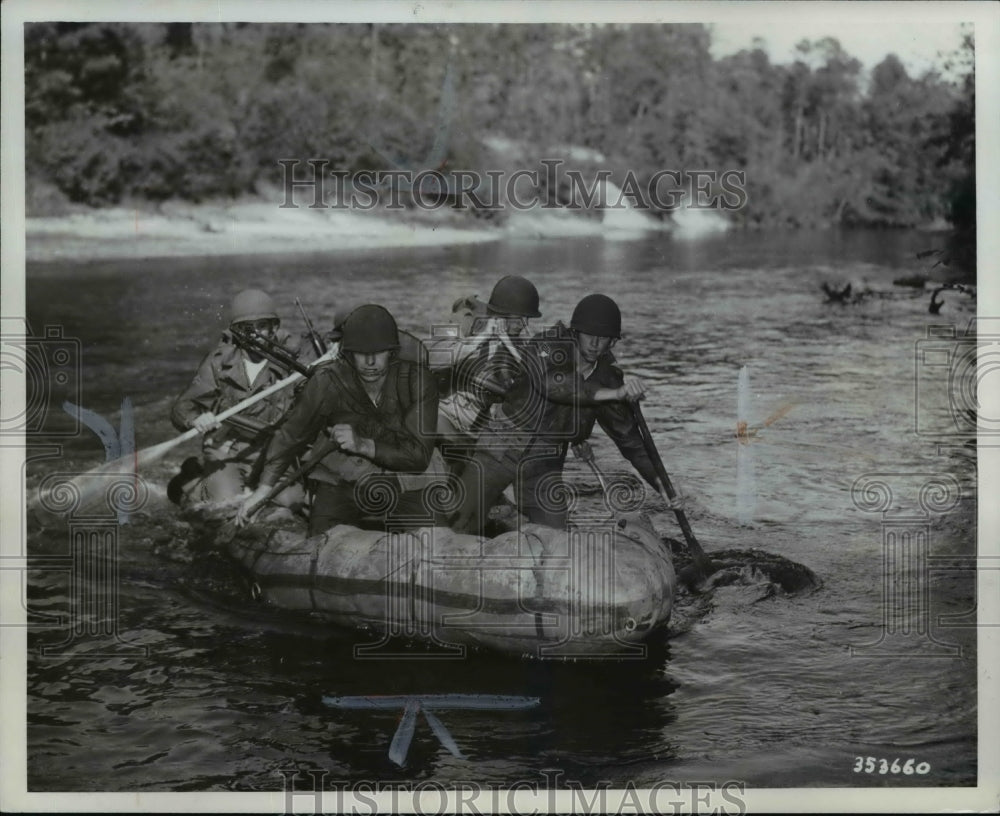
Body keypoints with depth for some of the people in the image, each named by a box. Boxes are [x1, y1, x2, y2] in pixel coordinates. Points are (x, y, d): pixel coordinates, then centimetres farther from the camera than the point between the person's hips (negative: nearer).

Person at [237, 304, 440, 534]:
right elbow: (291, 436, -2)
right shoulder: (328, 382, -14)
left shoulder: (417, 380, -13)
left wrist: (364, 445, -27)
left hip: (402, 482, 0)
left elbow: (420, 454, -15)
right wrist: (264, 489, -5)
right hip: (339, 479, 0)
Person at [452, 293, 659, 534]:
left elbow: (628, 437, 8)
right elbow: (553, 384, -36)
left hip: (544, 464, 4)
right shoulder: (548, 347, -14)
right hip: (502, 448, -4)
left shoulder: (607, 377, -1)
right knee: (462, 525, -11)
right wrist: (615, 393, -41)